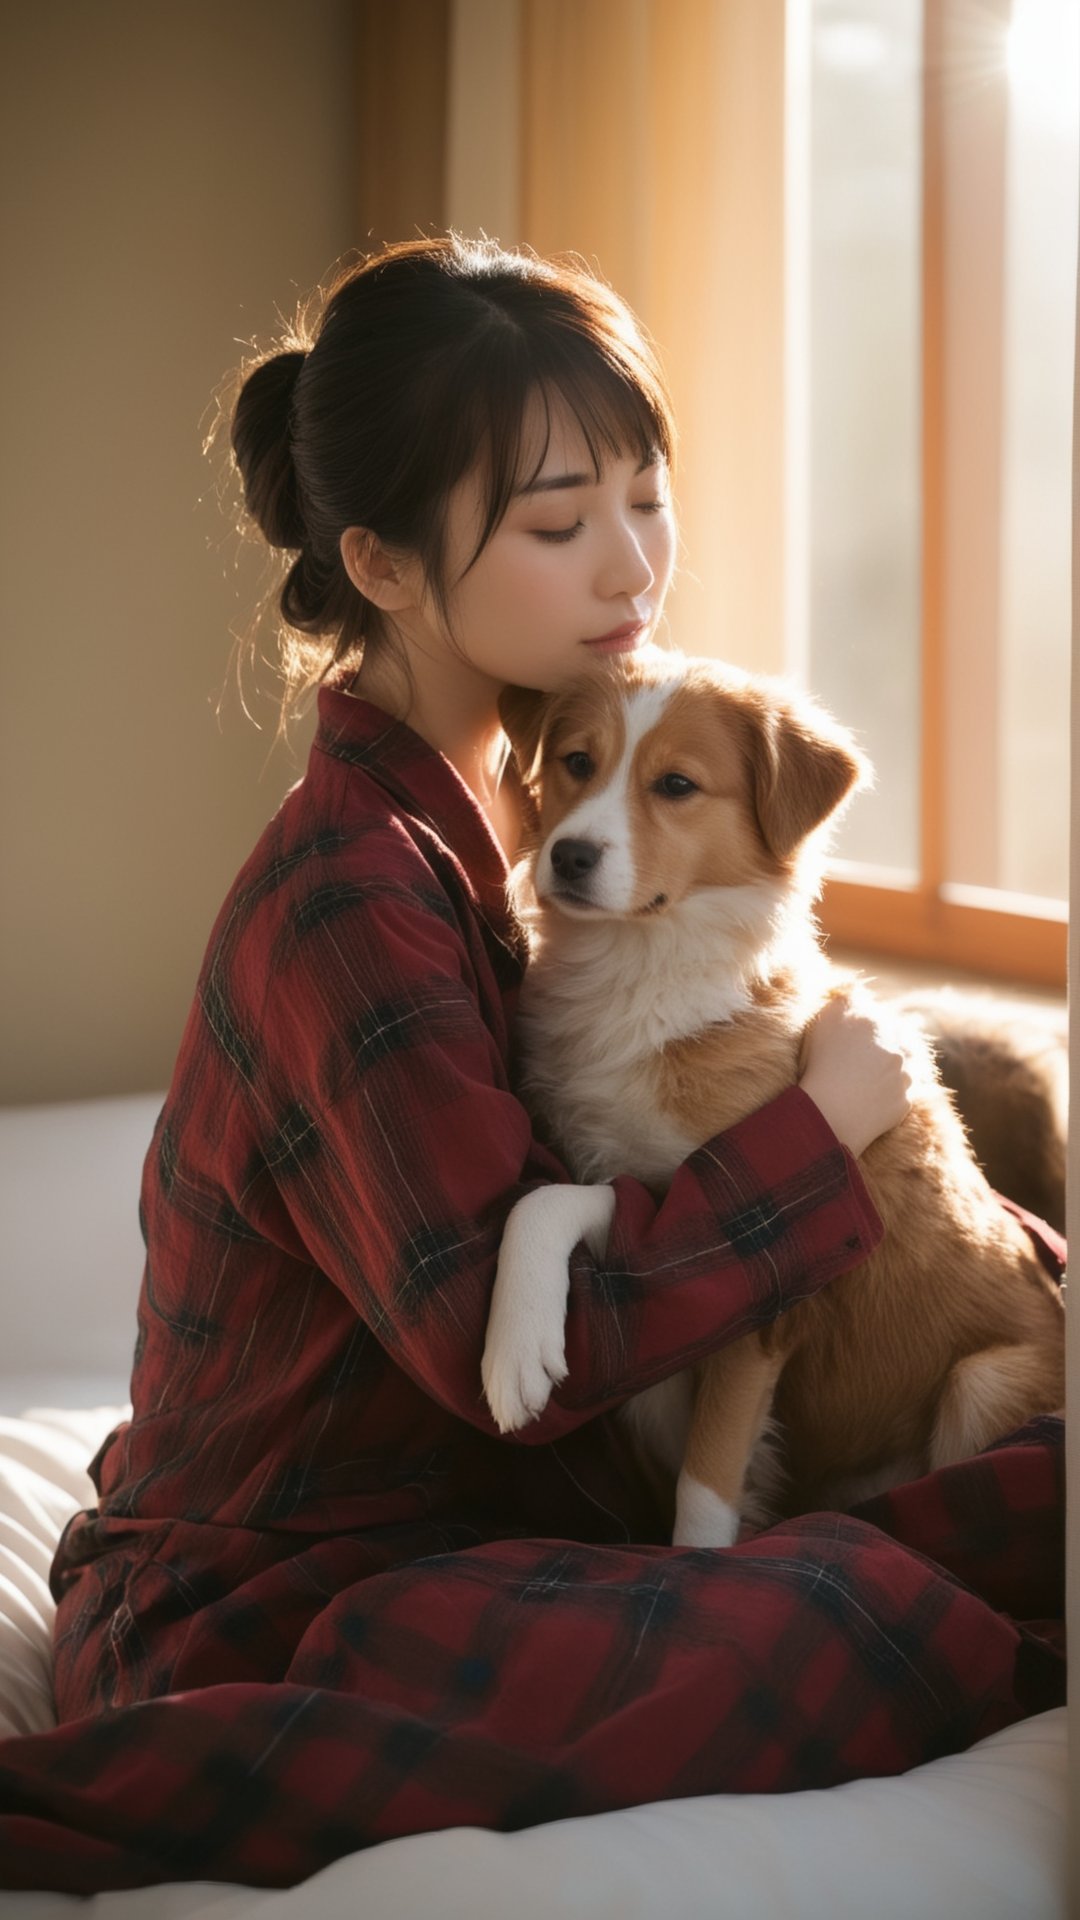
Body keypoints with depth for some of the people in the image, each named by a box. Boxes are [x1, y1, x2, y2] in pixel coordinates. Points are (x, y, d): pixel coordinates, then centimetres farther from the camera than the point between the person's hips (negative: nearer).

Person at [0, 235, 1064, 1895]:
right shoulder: (350, 894, -17)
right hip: (270, 1605, -7)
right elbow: (511, 1341, -25)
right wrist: (824, 1125, -13)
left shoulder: (496, 810, 13)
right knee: (843, 1628, -35)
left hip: (477, 1521, 8)